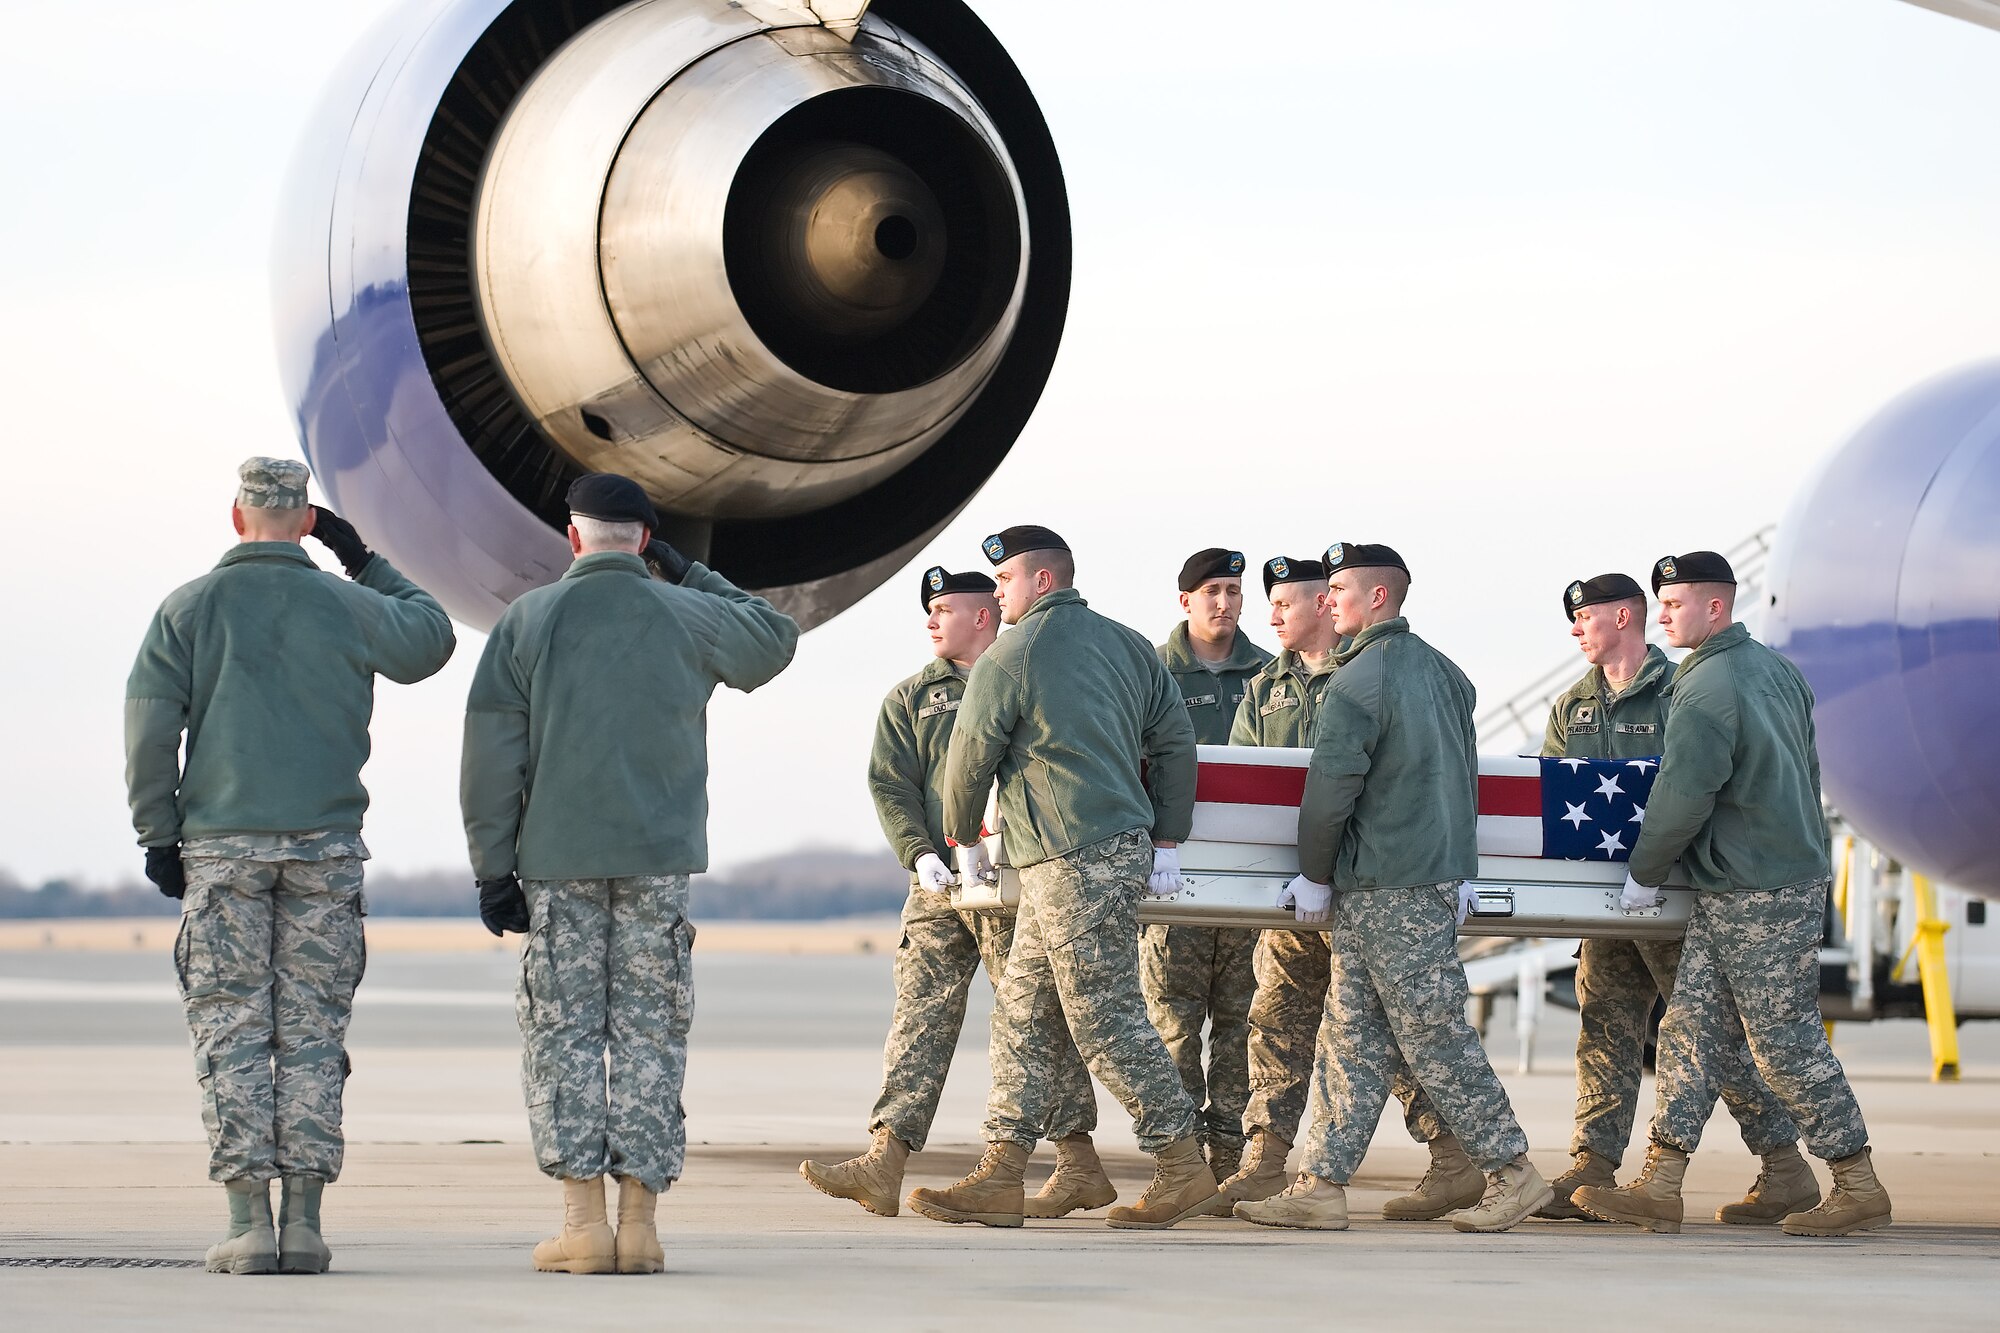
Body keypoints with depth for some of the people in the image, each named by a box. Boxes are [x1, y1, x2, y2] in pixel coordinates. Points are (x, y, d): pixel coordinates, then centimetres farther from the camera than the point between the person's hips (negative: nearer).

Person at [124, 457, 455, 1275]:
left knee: (232, 1030, 0)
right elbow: (430, 640, 21)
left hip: (222, 846, -1)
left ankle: (249, 1225, -6)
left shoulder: (189, 608, 0)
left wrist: (158, 832, 1)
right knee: (311, 1032, 4)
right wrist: (365, 563, 26)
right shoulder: (348, 607, 3)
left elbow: (149, 726, -5)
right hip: (325, 847, 1)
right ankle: (303, 1222, 0)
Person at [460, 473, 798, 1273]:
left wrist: (493, 868, 2)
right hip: (658, 862, 1)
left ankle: (582, 1219, -3)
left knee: (563, 1035, 4)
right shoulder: (687, 617, 2)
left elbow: (492, 756, -2)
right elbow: (775, 640, 23)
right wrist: (690, 575, 25)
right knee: (649, 1037, 5)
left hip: (557, 863, -1)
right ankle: (640, 1221, 2)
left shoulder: (527, 621, 0)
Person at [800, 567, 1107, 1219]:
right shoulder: (911, 699, 17)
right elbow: (890, 785, 9)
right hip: (939, 882, 4)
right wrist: (920, 853, -8)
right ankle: (885, 1164, -9)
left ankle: (1079, 1163, 1)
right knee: (921, 1015, -3)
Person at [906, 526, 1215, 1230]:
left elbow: (970, 758, 0)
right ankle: (999, 1178, 8)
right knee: (1024, 1013, 10)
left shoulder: (1010, 657, -6)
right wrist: (1166, 840, 15)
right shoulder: (1127, 645, 15)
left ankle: (1183, 1166, -3)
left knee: (1106, 1016, -5)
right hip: (1127, 848, 9)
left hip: (1076, 863, -9)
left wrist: (960, 836, 18)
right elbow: (1176, 738, 13)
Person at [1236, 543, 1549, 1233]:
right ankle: (1322, 1184, 7)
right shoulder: (1442, 671, 13)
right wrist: (1458, 868, 22)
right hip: (1440, 873, 9)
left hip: (1384, 888, -9)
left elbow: (1329, 792, -14)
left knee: (1435, 1035, -3)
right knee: (1350, 1035, 8)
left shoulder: (1358, 681, -14)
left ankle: (1512, 1170, 1)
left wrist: (1316, 876, -2)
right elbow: (1467, 778, 18)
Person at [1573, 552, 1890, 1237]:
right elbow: (1808, 766, 21)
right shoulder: (1776, 669, 11)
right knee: (1691, 1029, 7)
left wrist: (1644, 874, -3)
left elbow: (1681, 800, -18)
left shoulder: (1705, 692, -18)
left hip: (1759, 898, -10)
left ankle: (1860, 1189, 5)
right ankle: (1660, 1188, 5)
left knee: (1786, 1042, -2)